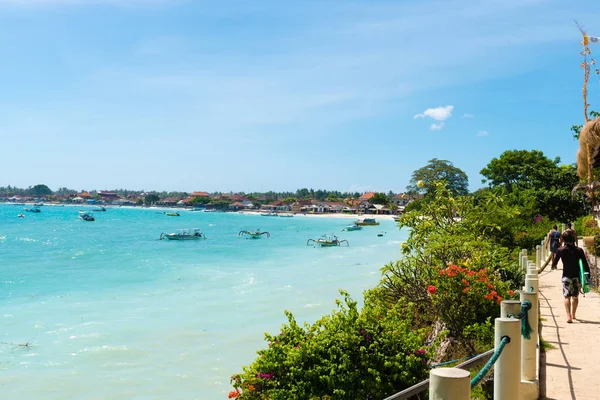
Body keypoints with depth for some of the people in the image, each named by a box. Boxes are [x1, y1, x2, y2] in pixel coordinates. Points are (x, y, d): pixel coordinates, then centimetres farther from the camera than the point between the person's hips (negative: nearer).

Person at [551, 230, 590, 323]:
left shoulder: (560, 250, -6)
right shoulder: (579, 250, -5)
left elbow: (555, 261, 6)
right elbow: (585, 264, -5)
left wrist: (553, 266, 28)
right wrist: (588, 275, 3)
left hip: (566, 276, -1)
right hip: (577, 276, 2)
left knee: (567, 296, -3)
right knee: (575, 296, 16)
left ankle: (569, 316, -18)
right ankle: (573, 315, 31)